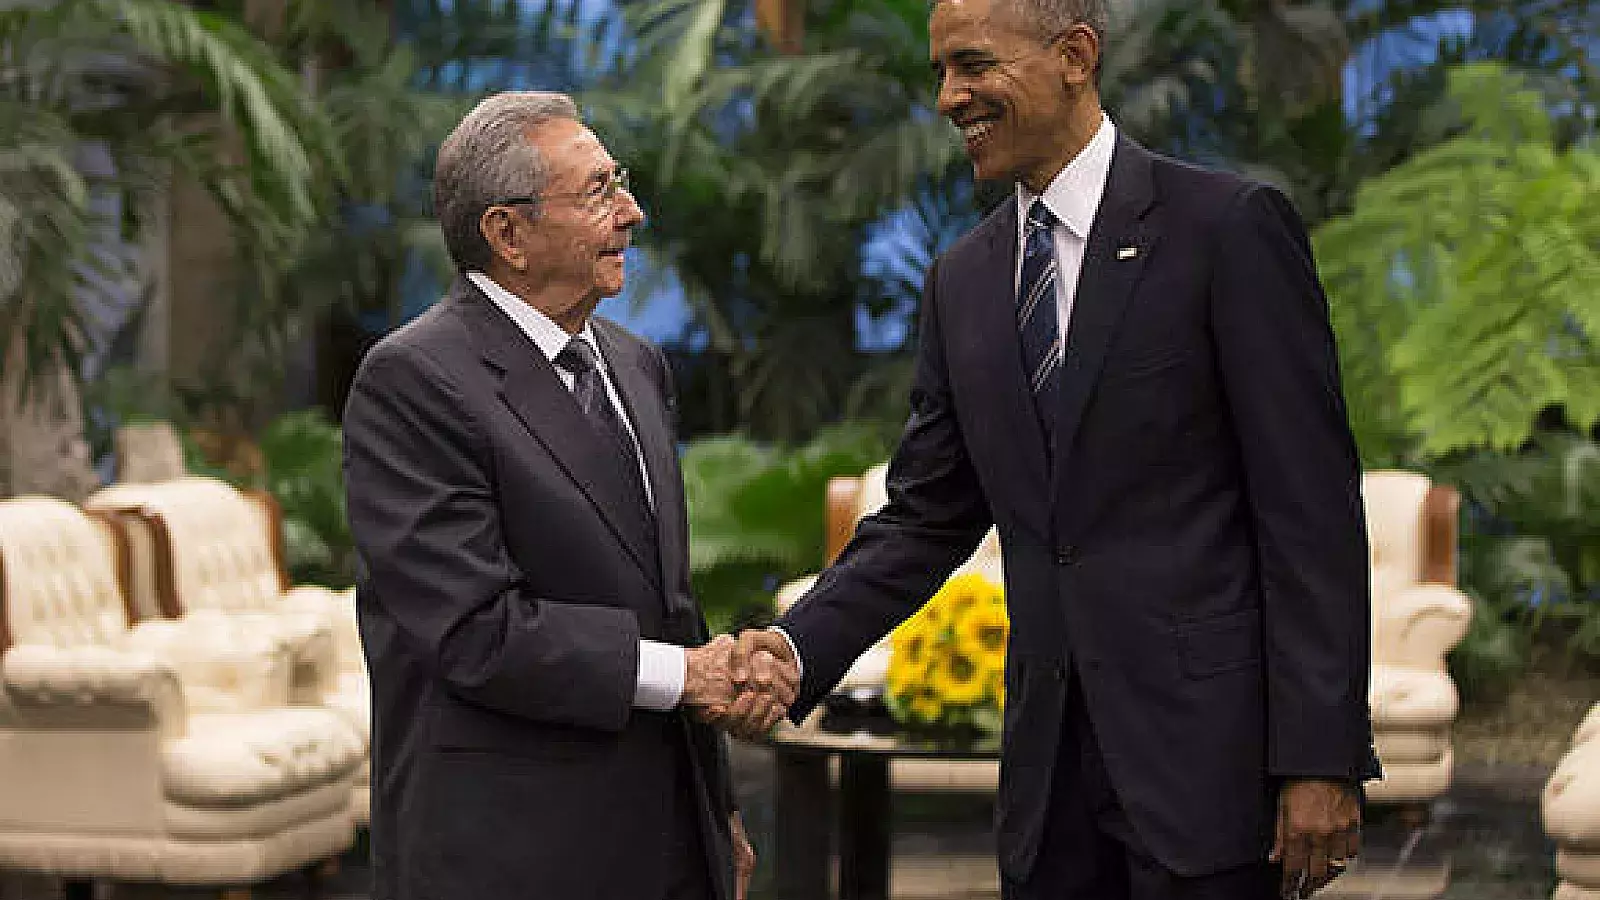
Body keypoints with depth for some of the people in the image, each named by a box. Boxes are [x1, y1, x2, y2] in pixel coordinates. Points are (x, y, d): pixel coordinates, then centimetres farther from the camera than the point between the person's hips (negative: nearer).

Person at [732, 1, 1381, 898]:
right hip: (1051, 759, 6)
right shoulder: (962, 279, 12)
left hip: (1207, 743, -6)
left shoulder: (1229, 227, -7)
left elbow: (1311, 507, -10)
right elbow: (927, 517, 14)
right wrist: (801, 647, -4)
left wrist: (1320, 760, -14)